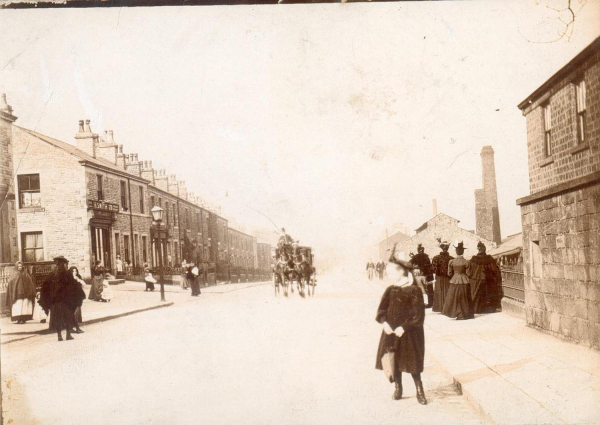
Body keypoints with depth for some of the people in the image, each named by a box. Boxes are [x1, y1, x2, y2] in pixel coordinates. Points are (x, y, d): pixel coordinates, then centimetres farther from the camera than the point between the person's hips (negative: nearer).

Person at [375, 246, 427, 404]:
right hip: (392, 332, 5)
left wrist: (404, 327, -21)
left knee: (412, 362, 0)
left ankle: (419, 390, 11)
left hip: (410, 333, -5)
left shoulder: (414, 291, -9)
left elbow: (418, 314, -13)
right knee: (394, 361, 10)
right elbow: (382, 309, 3)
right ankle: (398, 387, 24)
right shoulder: (391, 290, 6)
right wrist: (384, 322, -16)